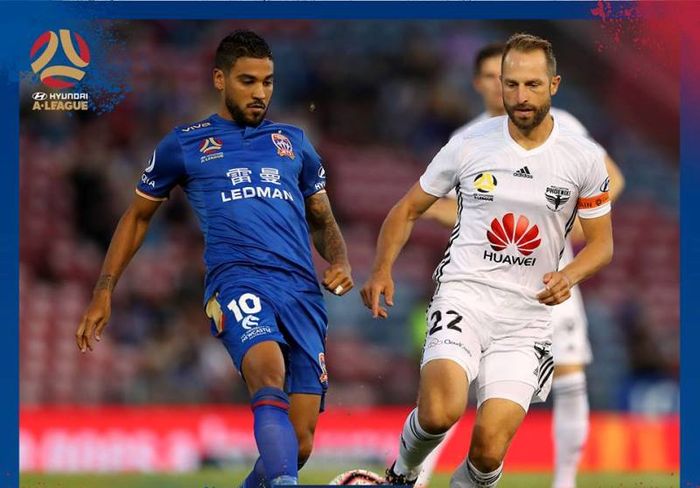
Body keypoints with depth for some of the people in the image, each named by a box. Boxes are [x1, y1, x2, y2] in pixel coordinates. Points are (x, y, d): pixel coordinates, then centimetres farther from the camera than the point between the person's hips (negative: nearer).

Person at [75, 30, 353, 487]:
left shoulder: (294, 142, 23)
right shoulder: (184, 144, 16)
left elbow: (323, 221, 32)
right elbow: (137, 216, 25)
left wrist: (340, 262, 9)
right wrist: (104, 293, 18)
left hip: (302, 290, 3)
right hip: (236, 278, -3)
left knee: (299, 445, -7)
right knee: (269, 370, -37)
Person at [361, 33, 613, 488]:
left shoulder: (585, 158, 2)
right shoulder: (469, 145, 1)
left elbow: (601, 243, 10)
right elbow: (408, 210, 13)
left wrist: (568, 276, -12)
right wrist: (382, 271, -3)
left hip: (528, 312, 1)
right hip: (465, 294, -1)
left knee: (489, 451, -10)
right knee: (440, 414, -28)